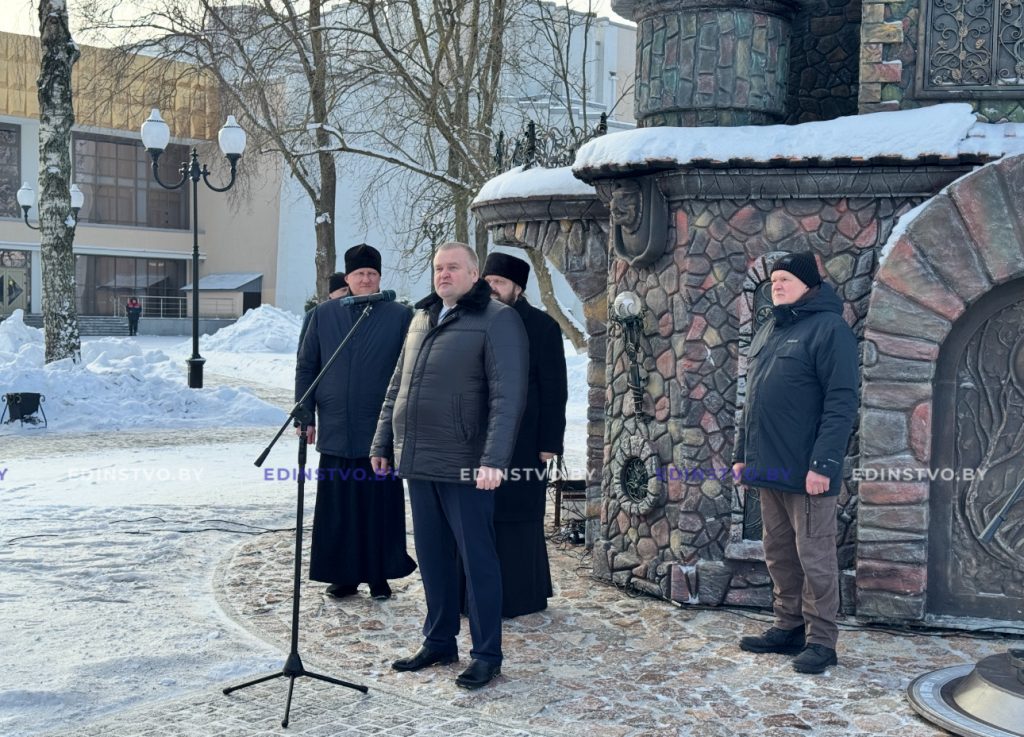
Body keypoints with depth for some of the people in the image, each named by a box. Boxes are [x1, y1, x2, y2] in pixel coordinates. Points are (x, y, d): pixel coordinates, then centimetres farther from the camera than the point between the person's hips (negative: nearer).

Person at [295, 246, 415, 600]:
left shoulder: (400, 316, 1)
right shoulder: (323, 314, 8)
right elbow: (306, 366, 11)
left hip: (381, 432, -2)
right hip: (335, 430, 2)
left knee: (380, 506, 4)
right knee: (337, 508, 6)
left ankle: (380, 576, 16)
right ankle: (343, 575, 17)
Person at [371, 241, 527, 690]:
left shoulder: (497, 320, -8)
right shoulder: (422, 319, 16)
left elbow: (508, 396, -16)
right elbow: (397, 386, 22)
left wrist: (494, 460, -24)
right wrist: (383, 442, 19)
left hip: (464, 467, -7)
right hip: (418, 463, 7)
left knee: (477, 559, 1)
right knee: (432, 558, 14)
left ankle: (486, 654, 10)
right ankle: (438, 643, 26)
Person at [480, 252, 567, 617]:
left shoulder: (542, 327, -3)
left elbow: (555, 390, -5)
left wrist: (549, 443, -10)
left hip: (521, 445, -5)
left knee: (516, 516, 1)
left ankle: (517, 595, 11)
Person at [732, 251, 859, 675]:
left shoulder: (829, 328, -9)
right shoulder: (767, 333, 17)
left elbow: (841, 402, -16)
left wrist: (824, 463, -21)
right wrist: (743, 453, 18)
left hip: (806, 471, -8)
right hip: (768, 468, 8)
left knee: (814, 557, -1)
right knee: (779, 554, 14)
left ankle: (821, 641, 8)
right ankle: (789, 628, 24)